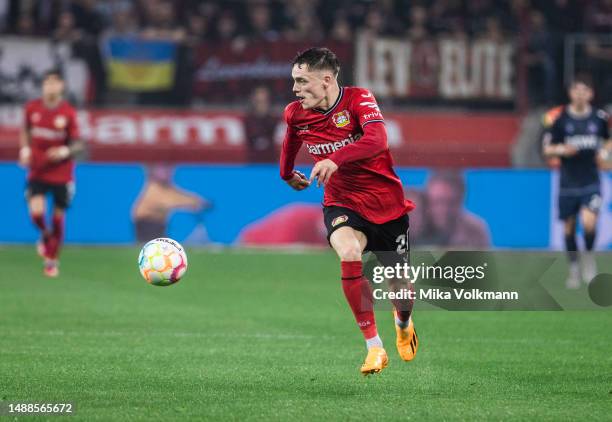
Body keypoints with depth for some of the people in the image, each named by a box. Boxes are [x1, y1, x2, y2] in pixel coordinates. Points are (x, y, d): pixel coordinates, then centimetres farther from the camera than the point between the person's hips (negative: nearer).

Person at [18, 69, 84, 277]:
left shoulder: (68, 113, -11)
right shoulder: (32, 108, -4)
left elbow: (78, 144, -7)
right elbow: (26, 130, 15)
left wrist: (66, 151, -28)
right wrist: (25, 148, -1)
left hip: (62, 173, -1)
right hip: (37, 171, 1)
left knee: (58, 217, 6)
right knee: (36, 212, -17)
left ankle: (52, 260, 24)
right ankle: (45, 235, 18)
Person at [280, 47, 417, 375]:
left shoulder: (358, 100, -17)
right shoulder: (296, 114, -4)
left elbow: (377, 141, -35)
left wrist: (336, 158, -48)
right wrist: (287, 174, 37)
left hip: (386, 201, -1)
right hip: (342, 203, 1)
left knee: (400, 283, 8)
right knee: (349, 255, -32)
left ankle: (403, 324, 48)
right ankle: (374, 347, -22)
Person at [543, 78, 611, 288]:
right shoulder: (560, 119, -4)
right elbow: (547, 149, 2)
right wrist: (562, 150, -19)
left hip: (591, 181, 0)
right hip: (568, 182, 0)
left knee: (589, 221, -20)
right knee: (569, 227, 7)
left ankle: (589, 258, 7)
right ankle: (574, 269, 25)